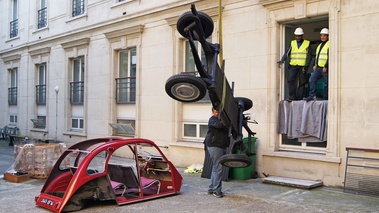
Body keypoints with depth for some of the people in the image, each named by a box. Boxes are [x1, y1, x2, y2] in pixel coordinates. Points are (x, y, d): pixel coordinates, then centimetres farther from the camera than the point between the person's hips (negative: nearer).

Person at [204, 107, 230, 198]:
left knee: (216, 168, 13)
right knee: (218, 168, -10)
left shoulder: (222, 119, 18)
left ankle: (211, 189, 22)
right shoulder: (212, 119, -8)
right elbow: (219, 125, -28)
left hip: (222, 146, 9)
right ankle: (216, 191, -5)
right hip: (214, 146, -9)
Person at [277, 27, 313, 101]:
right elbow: (287, 53, 6)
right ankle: (292, 96, -6)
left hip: (302, 66, -2)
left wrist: (306, 66, -8)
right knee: (290, 80, -11)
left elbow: (309, 56, 1)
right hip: (293, 65, 2)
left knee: (302, 82, 0)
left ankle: (299, 98, 6)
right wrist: (282, 60, -11)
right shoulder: (292, 43, 12)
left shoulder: (307, 43, 5)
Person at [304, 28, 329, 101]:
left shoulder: (329, 45, -5)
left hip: (325, 68, -7)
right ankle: (312, 96, -10)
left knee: (326, 84, -1)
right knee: (312, 79, -9)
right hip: (318, 68, 7)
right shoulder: (319, 45, 21)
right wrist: (315, 65, 14)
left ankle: (325, 99, 7)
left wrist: (326, 67, -19)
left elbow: (329, 57, -13)